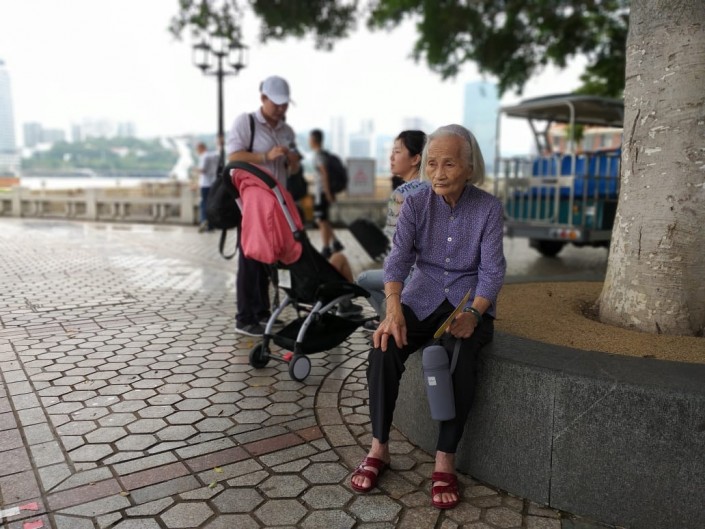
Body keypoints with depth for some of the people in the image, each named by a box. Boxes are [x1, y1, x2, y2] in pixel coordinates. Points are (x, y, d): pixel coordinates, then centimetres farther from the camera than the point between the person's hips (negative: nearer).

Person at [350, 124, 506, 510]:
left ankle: (445, 460, -19)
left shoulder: (488, 207, -5)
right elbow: (398, 258, -14)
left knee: (459, 356, -33)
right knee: (384, 348, -26)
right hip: (423, 296, 1)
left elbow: (492, 269, -9)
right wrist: (393, 309, -30)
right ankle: (379, 448, -10)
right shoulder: (415, 204, -3)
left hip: (470, 299, -1)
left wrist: (472, 314, -25)